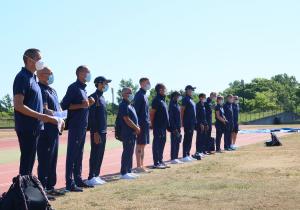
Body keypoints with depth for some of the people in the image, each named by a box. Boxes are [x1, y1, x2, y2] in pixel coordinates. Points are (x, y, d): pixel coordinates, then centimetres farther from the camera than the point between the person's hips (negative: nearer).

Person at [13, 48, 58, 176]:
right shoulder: (22, 77, -12)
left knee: (30, 160, 13)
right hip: (27, 127, -9)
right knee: (26, 161, -5)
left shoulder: (32, 78, 16)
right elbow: (18, 105, -20)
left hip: (34, 127, 9)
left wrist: (47, 117, 15)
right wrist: (40, 116, -20)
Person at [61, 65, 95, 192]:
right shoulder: (74, 87, -9)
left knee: (79, 154, 13)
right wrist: (81, 105, -22)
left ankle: (78, 179, 20)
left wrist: (88, 103, 7)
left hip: (83, 126, 9)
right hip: (75, 126, -9)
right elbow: (64, 105, -16)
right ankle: (70, 183, -5)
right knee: (72, 154, -7)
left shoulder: (83, 89, 18)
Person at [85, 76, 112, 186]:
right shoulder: (94, 97, -12)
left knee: (100, 154, 11)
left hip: (103, 131, 9)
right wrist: (95, 132, -21)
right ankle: (91, 178, -1)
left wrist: (104, 130, 17)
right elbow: (91, 116, -17)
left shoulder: (102, 97, 16)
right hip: (97, 131, -9)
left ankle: (96, 176, 19)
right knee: (95, 154, -6)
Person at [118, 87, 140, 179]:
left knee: (130, 152, 12)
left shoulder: (130, 105, 19)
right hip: (127, 133, -10)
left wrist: (137, 127, 6)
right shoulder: (123, 105, -12)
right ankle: (124, 173, -3)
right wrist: (136, 128, -12)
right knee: (127, 152, -7)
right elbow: (127, 120, -19)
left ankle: (129, 171, 18)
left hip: (132, 132, 10)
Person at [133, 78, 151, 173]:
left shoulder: (144, 95, 16)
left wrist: (148, 121, 16)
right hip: (141, 124, -9)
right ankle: (138, 166, -1)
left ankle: (141, 165, 18)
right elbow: (136, 110, -18)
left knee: (143, 145, 12)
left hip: (146, 123, 9)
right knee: (139, 145, -5)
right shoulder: (139, 95, -12)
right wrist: (137, 124, -21)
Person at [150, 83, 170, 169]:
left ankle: (160, 161, 22)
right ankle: (156, 163, 0)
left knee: (162, 143, 14)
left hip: (163, 126, 10)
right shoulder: (156, 100, -14)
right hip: (158, 126, -10)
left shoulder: (162, 99, 15)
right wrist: (153, 124, -13)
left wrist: (167, 125, 16)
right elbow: (151, 113, -16)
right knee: (157, 143, -4)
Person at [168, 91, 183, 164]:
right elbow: (171, 117, -17)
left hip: (178, 127, 9)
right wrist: (174, 128, -19)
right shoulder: (172, 105, -12)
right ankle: (173, 159, -1)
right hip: (174, 128, -9)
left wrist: (179, 127, 14)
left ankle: (175, 158, 16)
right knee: (174, 143, -5)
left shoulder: (177, 105, 15)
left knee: (177, 143, 11)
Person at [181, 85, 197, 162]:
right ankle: (184, 156, -4)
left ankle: (188, 155, 19)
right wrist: (182, 121, -19)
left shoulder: (191, 100, 18)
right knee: (187, 139, -7)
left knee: (190, 139, 12)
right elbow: (182, 110, -15)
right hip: (187, 122, -9)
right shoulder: (186, 99, -10)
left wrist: (194, 121, 18)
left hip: (192, 122, 9)